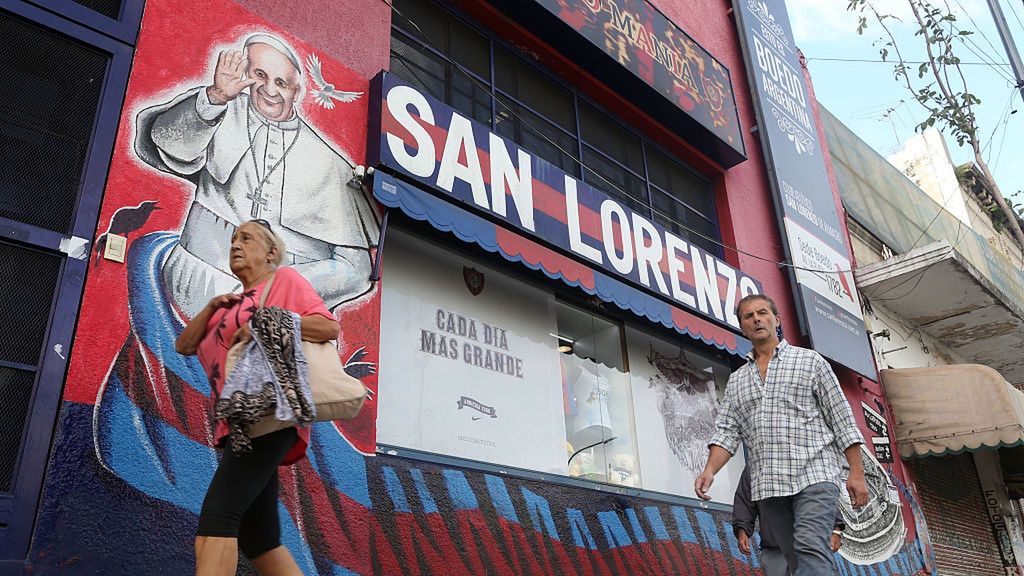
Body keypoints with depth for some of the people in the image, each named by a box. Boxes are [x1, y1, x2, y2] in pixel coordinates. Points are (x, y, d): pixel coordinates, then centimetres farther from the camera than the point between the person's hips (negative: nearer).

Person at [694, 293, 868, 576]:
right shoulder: (736, 380, 19)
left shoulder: (810, 361, 10)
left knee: (811, 547, -22)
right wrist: (710, 470, -8)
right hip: (766, 486, 4)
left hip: (814, 476, -4)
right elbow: (727, 431, 10)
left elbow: (841, 418, 6)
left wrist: (856, 472, -1)